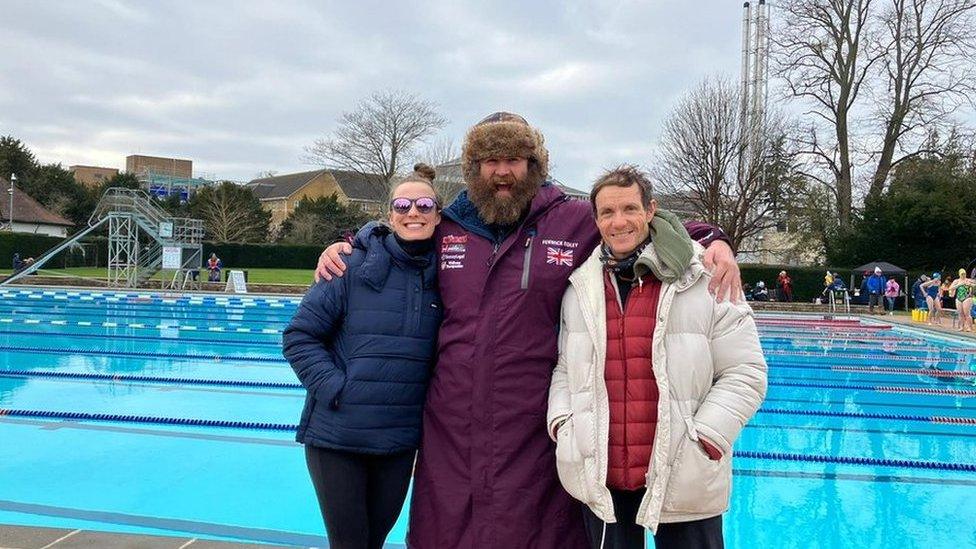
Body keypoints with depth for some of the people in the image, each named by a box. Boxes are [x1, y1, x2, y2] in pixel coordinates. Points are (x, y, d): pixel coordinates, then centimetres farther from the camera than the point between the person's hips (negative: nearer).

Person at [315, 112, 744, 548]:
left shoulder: (576, 222, -1)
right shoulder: (446, 227, 8)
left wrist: (712, 241, -7)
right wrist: (343, 246, 11)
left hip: (533, 428, -2)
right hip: (450, 427, 3)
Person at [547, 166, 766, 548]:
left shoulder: (704, 283, -7)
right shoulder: (580, 288, 4)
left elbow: (745, 373, -6)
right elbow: (564, 368, 13)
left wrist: (704, 442, -14)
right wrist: (562, 424, -2)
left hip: (684, 479, -3)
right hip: (599, 478, 3)